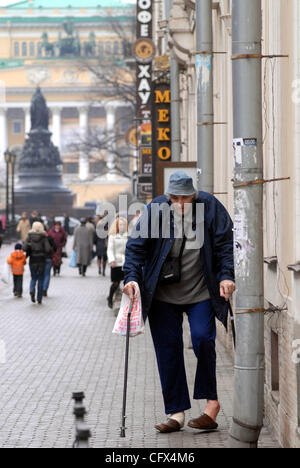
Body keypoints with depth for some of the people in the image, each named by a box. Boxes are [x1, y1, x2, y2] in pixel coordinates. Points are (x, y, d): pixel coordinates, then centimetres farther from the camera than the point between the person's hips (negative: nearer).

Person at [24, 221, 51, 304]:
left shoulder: (29, 237, -2)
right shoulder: (44, 237, -6)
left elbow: (25, 248, -12)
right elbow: (48, 249, -15)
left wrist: (28, 253, 7)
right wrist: (45, 254, 6)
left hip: (32, 260, 1)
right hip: (41, 260, -1)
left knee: (33, 278, 16)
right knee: (40, 279, 11)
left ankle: (32, 290, -15)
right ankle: (39, 299, 11)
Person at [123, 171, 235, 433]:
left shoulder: (210, 208, -7)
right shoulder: (156, 210, -8)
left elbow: (225, 244, -4)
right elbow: (136, 246, -6)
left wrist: (227, 275, -16)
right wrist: (132, 277, -18)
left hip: (201, 293, -1)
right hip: (163, 295, 1)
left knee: (202, 339, -18)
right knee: (168, 352, 2)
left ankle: (211, 402, -1)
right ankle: (176, 412, 10)